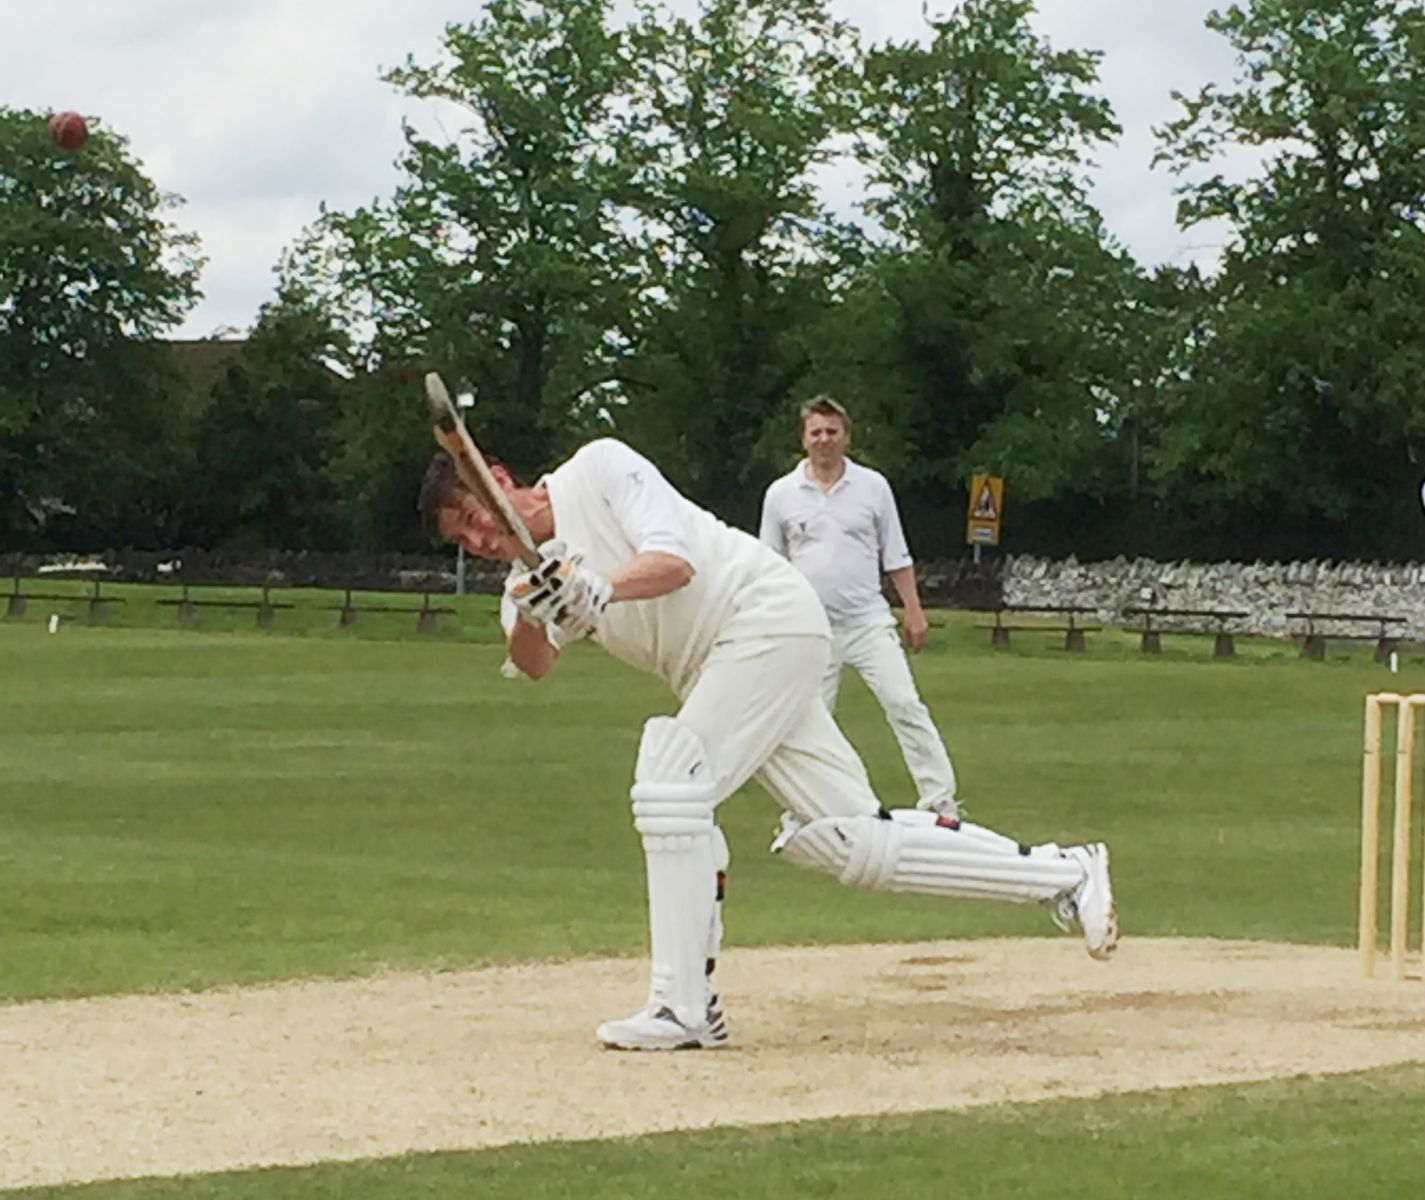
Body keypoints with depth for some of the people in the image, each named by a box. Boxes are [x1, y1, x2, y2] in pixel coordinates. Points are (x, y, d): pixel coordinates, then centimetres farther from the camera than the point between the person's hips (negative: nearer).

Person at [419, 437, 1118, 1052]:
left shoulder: (599, 468, -10)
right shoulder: (532, 575, 10)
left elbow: (674, 563, -22)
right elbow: (534, 664, -8)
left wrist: (600, 590, -40)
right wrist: (533, 613, -29)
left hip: (767, 616, -9)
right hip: (713, 669, 9)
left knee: (671, 782, -19)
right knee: (845, 838, 4)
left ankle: (683, 1008, -16)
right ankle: (1058, 874, 12)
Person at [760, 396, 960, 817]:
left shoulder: (873, 486, 5)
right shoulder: (781, 494, 4)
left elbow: (896, 557, 9)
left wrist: (913, 609, 4)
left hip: (869, 623, -1)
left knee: (905, 704, -11)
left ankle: (939, 798, -11)